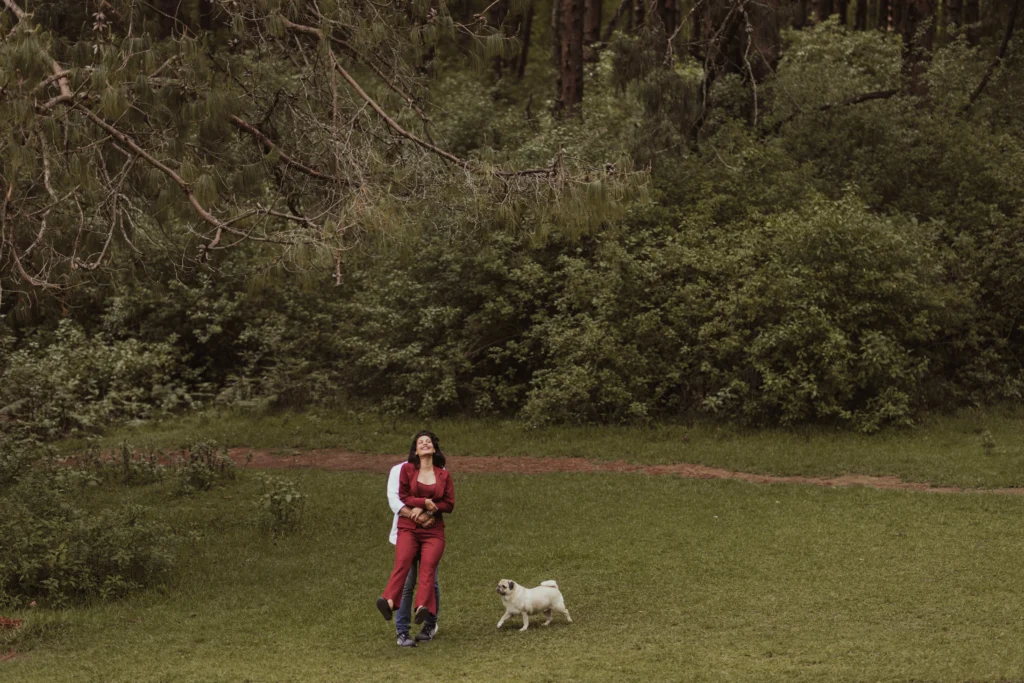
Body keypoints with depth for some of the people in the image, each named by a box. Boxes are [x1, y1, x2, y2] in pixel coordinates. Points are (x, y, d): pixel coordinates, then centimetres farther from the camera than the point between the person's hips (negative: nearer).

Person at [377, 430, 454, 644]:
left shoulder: (444, 475, 13)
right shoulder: (407, 469, 9)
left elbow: (449, 504, 7)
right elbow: (403, 497, 4)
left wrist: (421, 508, -6)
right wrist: (426, 502, -8)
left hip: (433, 530, 1)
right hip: (408, 528, -1)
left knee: (428, 565, -20)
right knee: (403, 562, -24)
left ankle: (423, 607, -38)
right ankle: (389, 600, -42)